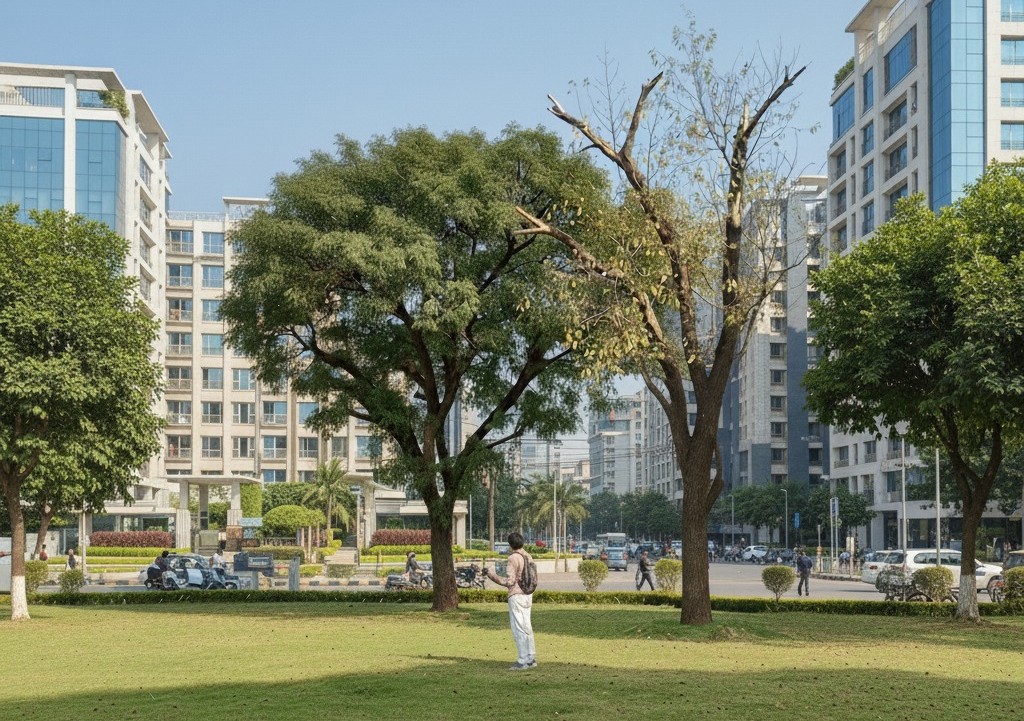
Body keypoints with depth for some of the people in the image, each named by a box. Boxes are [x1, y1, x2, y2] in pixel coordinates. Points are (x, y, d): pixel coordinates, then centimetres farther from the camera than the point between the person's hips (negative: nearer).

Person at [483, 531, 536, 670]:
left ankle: (522, 662, -5)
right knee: (526, 628, 14)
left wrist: (491, 574, -15)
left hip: (516, 597, -9)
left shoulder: (513, 558, -17)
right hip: (527, 595, 9)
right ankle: (531, 659, 17)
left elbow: (509, 581, -20)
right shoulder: (528, 557, 9)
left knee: (518, 629, -5)